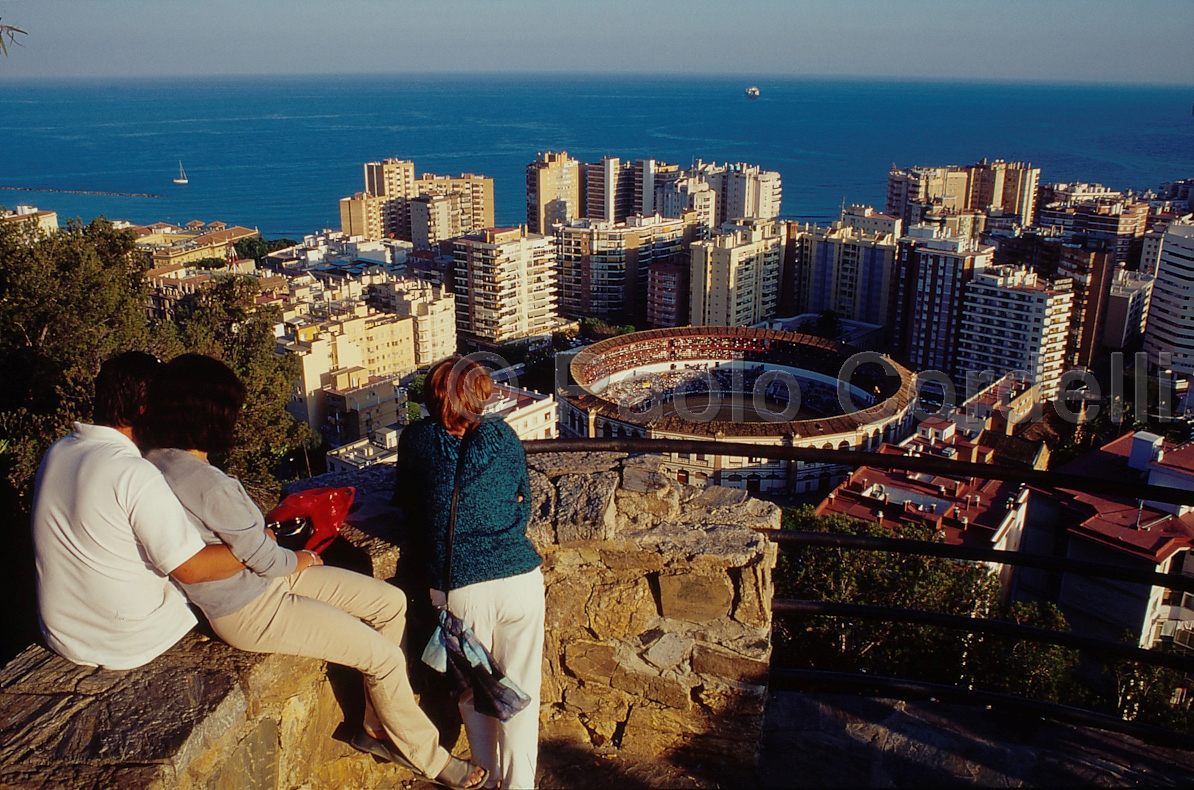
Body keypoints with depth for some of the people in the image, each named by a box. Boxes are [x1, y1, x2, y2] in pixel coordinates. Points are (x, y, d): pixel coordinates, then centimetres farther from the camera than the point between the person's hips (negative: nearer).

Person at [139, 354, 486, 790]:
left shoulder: (157, 458, -3)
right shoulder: (208, 484, -32)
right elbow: (266, 559, -21)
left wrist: (262, 536, 1)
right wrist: (301, 560, -1)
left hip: (266, 576, 9)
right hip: (253, 611, -9)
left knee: (391, 602, 8)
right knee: (385, 656, -4)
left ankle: (378, 728, 21)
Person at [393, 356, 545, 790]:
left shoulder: (417, 438, 1)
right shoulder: (503, 435, 4)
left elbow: (407, 503, 16)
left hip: (458, 587, 0)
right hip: (520, 577, 1)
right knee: (520, 690, 12)